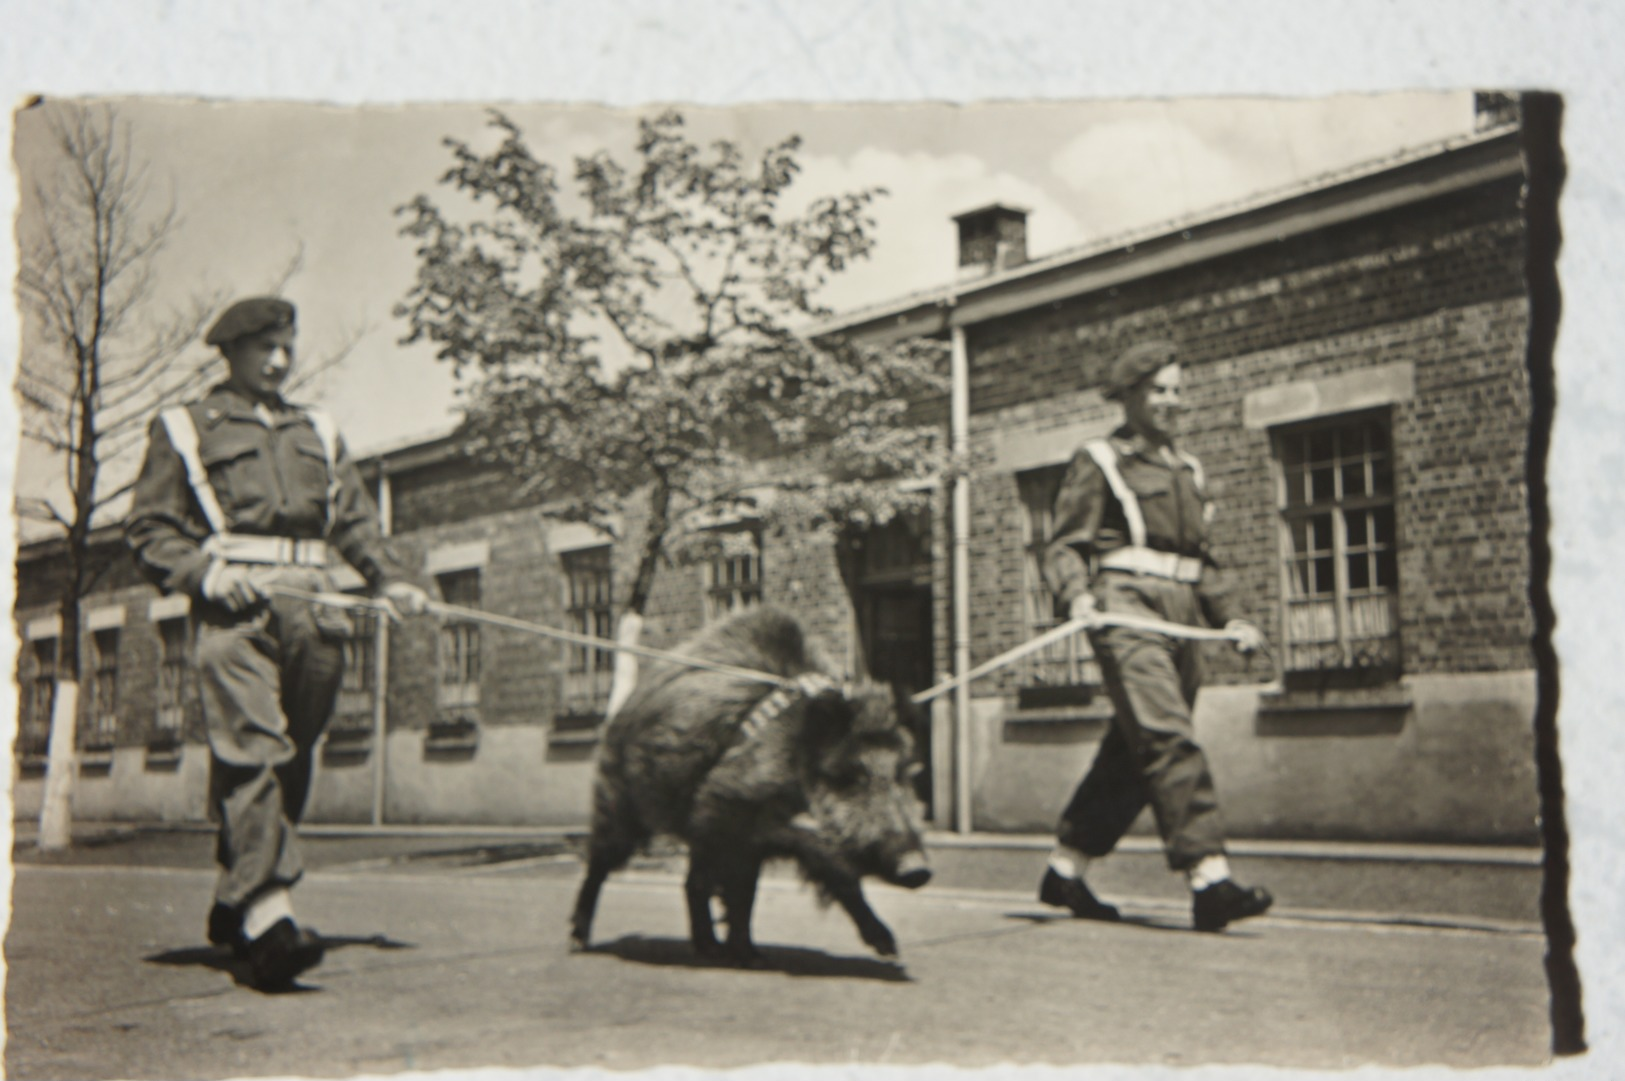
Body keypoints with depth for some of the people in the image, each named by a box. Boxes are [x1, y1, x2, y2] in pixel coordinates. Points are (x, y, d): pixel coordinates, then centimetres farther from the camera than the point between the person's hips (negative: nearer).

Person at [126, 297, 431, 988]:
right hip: (235, 608, -4)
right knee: (254, 752, -18)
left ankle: (233, 903, 18)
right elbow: (148, 529, 7)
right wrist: (205, 573, -11)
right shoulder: (183, 429, 14)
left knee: (291, 762, 4)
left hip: (313, 607, 5)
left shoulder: (318, 433, 27)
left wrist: (388, 580, 4)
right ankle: (266, 917, -27)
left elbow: (355, 521, 21)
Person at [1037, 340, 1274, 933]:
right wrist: (1078, 594, -22)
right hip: (1127, 611, -7)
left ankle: (1065, 870, 17)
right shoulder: (1098, 462, 4)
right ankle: (1209, 878, -24)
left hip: (1180, 619, 7)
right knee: (1169, 740, -18)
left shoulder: (1186, 468, 25)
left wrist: (1227, 619, 21)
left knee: (1132, 755, 6)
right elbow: (1065, 546, -3)